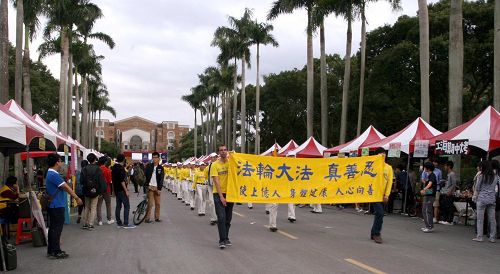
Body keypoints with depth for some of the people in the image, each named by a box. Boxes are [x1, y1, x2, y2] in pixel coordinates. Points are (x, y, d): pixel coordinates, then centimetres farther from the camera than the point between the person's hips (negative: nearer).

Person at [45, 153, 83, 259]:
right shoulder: (54, 175, -18)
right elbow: (66, 187, -16)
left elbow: (65, 187, 17)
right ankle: (56, 252, 0)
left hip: (53, 206, 10)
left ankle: (51, 251, 21)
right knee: (56, 228, -5)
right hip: (57, 206, -10)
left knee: (53, 228, 15)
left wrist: (75, 197, 18)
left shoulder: (50, 174, 14)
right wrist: (76, 197, -9)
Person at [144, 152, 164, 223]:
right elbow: (145, 175, 1)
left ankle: (157, 218, 14)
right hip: (150, 187, -2)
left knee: (158, 203, 5)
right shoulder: (149, 166, 2)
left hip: (157, 188, 2)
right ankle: (147, 218, -1)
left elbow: (161, 179, 2)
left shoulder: (160, 168, 5)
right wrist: (146, 185, -8)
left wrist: (159, 189, -6)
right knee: (150, 203, -7)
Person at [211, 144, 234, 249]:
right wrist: (221, 196, -15)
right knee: (221, 217, -10)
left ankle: (226, 238, 20)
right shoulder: (215, 165, -4)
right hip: (219, 194, -3)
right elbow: (216, 182, -10)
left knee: (228, 218, 9)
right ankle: (222, 240, -7)